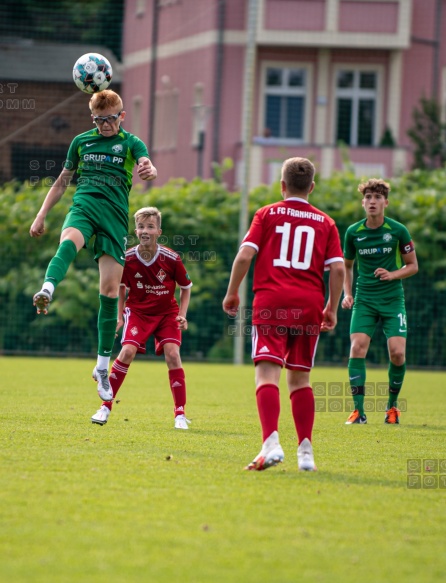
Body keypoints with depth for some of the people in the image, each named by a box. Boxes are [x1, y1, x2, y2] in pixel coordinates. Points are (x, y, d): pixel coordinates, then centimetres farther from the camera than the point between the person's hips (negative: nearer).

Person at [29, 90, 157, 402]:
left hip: (115, 215, -1)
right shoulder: (81, 141, 17)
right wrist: (41, 216, 19)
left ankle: (103, 366, 3)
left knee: (110, 289, -6)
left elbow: (147, 165, -12)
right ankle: (46, 291, -66)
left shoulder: (130, 143, 9)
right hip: (83, 207, 1)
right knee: (68, 243, -36)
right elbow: (62, 182, 25)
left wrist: (149, 170, -37)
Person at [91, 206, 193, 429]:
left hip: (166, 312, 0)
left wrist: (182, 315, -10)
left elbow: (186, 286, -1)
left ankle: (180, 414, -10)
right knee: (128, 351, -20)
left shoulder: (171, 259, -18)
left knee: (172, 352, -18)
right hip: (138, 310, 0)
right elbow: (122, 286, 5)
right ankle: (105, 407, -9)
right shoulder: (127, 259, -16)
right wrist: (120, 316, 0)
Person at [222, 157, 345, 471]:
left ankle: (272, 443, -30)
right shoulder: (325, 222, 12)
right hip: (309, 305, 3)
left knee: (267, 372, -11)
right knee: (300, 377, 14)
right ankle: (306, 451, 11)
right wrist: (332, 309, 11)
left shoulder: (267, 214, 7)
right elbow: (338, 268, 3)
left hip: (271, 303, -2)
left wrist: (232, 293, 8)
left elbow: (244, 256, -3)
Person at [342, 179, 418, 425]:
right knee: (358, 347, -16)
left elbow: (412, 266, 5)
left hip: (392, 299, -1)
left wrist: (392, 275, -13)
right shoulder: (353, 232, 0)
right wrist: (347, 294, 3)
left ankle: (392, 405, 12)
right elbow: (347, 265, 16)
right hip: (364, 299, 1)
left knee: (397, 352, -11)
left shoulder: (398, 231, -4)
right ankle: (358, 410, -12)